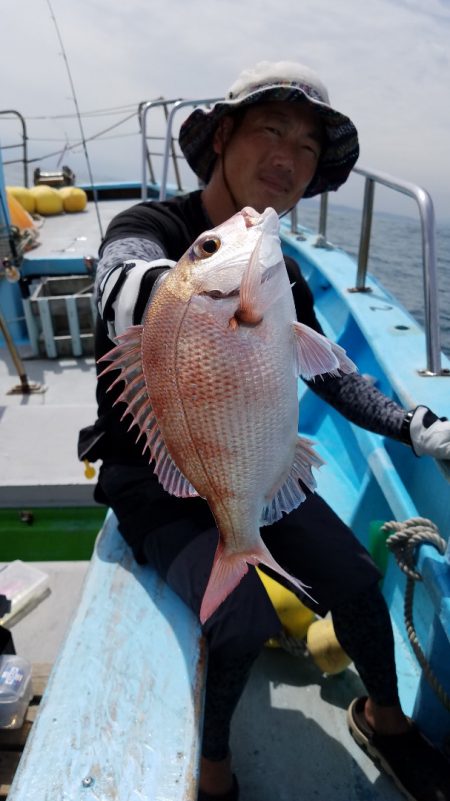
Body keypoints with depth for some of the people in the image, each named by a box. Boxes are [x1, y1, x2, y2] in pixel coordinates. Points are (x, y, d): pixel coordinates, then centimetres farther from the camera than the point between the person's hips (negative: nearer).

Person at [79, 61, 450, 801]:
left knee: (355, 577, -5)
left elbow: (331, 374, 10)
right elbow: (123, 289, -42)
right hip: (155, 481, -4)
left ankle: (382, 717, 28)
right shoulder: (151, 227, -17)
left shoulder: (282, 277, 0)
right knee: (244, 624, -22)